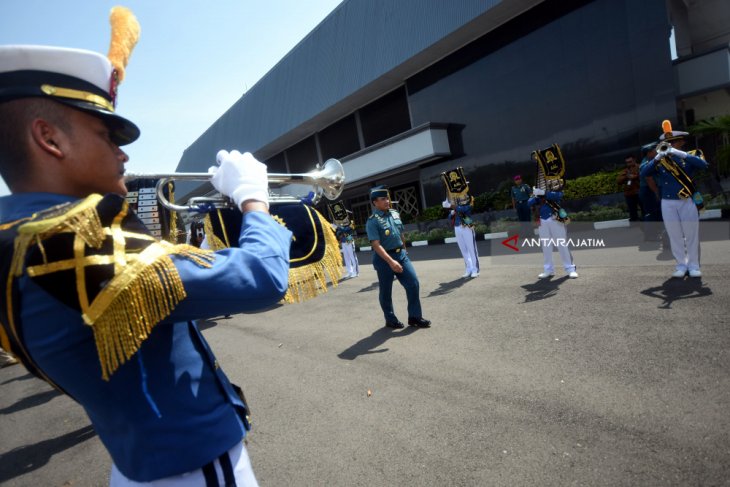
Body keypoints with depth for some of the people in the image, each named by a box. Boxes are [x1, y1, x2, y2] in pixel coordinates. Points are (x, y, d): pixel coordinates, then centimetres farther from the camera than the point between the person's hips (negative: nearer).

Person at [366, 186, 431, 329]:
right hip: (384, 259, -6)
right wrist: (391, 261, -30)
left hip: (401, 254, 6)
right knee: (386, 291, 7)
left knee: (413, 283, 1)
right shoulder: (372, 221, -15)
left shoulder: (395, 214, 7)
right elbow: (376, 245, -22)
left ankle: (415, 317, 14)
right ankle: (390, 320, 23)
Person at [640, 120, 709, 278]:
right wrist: (657, 157, -22)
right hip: (668, 203, 0)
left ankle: (693, 265, 14)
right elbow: (644, 172, -11)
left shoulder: (688, 157, 3)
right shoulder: (659, 161, 3)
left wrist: (681, 154, -23)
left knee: (692, 234, 4)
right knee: (675, 236, 5)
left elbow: (703, 164, -16)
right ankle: (681, 265, 14)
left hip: (688, 201, 0)